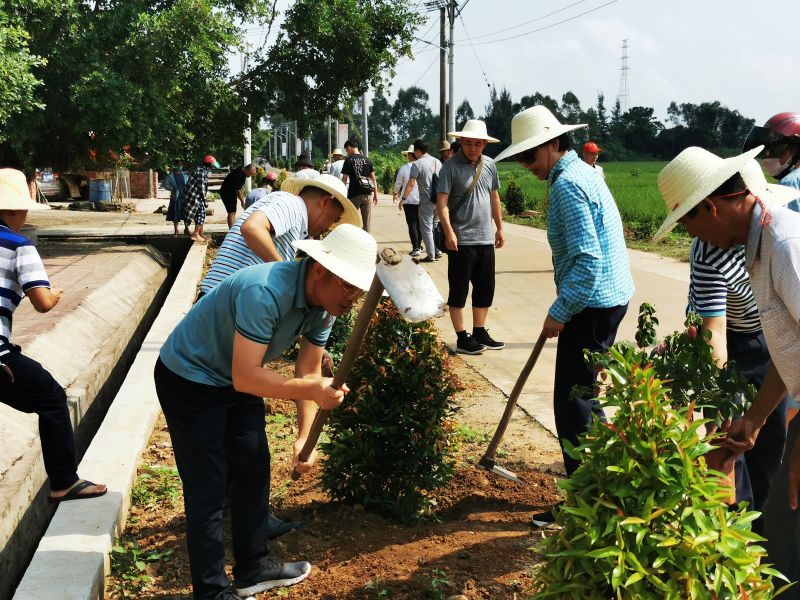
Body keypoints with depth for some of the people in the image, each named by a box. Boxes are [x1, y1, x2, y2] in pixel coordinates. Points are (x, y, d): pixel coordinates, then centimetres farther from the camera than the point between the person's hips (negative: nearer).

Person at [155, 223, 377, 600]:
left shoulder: (325, 303, -10)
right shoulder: (265, 293, -37)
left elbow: (308, 371, -3)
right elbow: (244, 377, -39)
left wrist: (305, 438, -10)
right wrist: (313, 391, -43)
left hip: (236, 378, 9)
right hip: (188, 377, -8)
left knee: (254, 469, 15)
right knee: (208, 487, -3)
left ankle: (253, 568, 31)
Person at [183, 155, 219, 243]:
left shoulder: (204, 171, 13)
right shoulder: (201, 171, -18)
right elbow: (201, 186, -20)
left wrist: (203, 199, 15)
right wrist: (204, 199, -13)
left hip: (197, 196, 10)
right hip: (194, 196, -10)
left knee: (201, 215, 13)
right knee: (200, 215, -5)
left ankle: (200, 234, 19)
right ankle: (196, 234, -2)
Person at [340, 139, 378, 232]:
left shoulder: (349, 160, -4)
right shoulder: (367, 160, 6)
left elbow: (344, 179, -4)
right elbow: (373, 179, 7)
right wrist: (375, 195, 13)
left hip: (354, 195, -3)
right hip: (367, 195, 3)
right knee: (366, 222, 6)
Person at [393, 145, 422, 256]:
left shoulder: (403, 169, -5)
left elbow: (398, 184, 8)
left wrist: (395, 194, 27)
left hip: (408, 200, -2)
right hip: (421, 200, 2)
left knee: (412, 224, -2)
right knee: (419, 223, 14)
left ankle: (415, 248, -9)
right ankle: (419, 246, 22)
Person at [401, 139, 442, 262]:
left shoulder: (417, 164, -10)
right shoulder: (437, 162, 9)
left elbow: (411, 183, -16)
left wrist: (403, 198, -9)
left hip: (426, 201, -6)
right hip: (439, 200, 6)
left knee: (426, 228, 1)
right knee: (435, 226, 20)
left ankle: (431, 256, 2)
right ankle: (438, 251, 21)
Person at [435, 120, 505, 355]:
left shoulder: (489, 165, 9)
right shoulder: (451, 167, -8)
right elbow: (442, 202, -13)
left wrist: (499, 227, 18)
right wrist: (449, 232, -22)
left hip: (485, 239, 6)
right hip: (461, 240, -6)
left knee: (485, 288, 12)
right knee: (459, 290, 2)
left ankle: (480, 333, 25)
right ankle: (462, 338, 11)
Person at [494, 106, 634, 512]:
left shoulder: (567, 184, -17)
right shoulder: (582, 172, 15)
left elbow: (587, 260, -24)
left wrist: (559, 313, -17)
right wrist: (563, 308, 20)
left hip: (592, 305, -11)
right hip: (608, 297, 11)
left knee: (573, 403, -3)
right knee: (587, 395, 19)